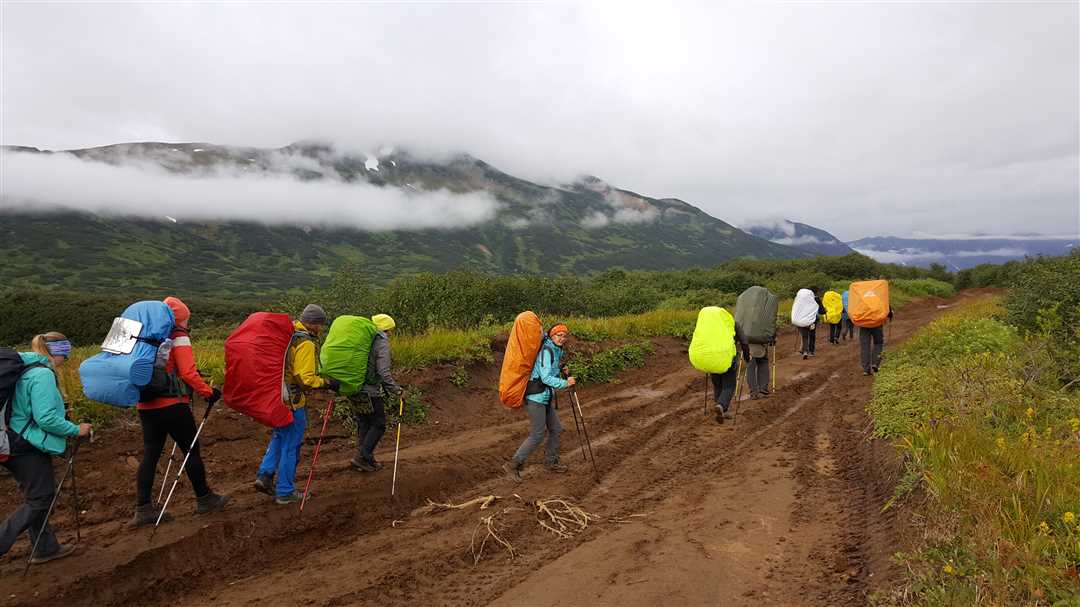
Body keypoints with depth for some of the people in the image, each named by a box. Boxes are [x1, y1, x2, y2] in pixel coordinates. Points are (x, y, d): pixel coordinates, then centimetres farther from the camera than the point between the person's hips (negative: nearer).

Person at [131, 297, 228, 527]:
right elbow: (188, 373, -17)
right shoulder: (179, 338, -8)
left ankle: (143, 508, 12)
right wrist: (208, 392, -9)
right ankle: (204, 499, 18)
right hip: (172, 406, -6)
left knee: (150, 455, 10)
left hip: (145, 406, 7)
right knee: (191, 451, 6)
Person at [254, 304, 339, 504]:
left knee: (279, 437, 27)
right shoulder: (305, 343, -19)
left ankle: (265, 475, 19)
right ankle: (285, 492, 13)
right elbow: (305, 378, -24)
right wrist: (328, 383, -13)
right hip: (293, 400, -8)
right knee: (291, 446, 4)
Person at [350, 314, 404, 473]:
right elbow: (384, 372, -22)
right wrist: (396, 390, -14)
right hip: (371, 391, -8)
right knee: (378, 424, 5)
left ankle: (366, 459, 22)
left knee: (363, 424, 16)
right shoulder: (382, 343, -13)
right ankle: (361, 457, 1)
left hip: (355, 389, 8)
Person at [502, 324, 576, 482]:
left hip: (545, 397, 10)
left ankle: (551, 462, 31)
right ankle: (513, 465, 0)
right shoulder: (546, 350, -18)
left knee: (556, 429, 16)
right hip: (536, 397, -10)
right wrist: (565, 383, -15)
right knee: (537, 436, -8)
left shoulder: (557, 350, 12)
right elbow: (546, 377, -23)